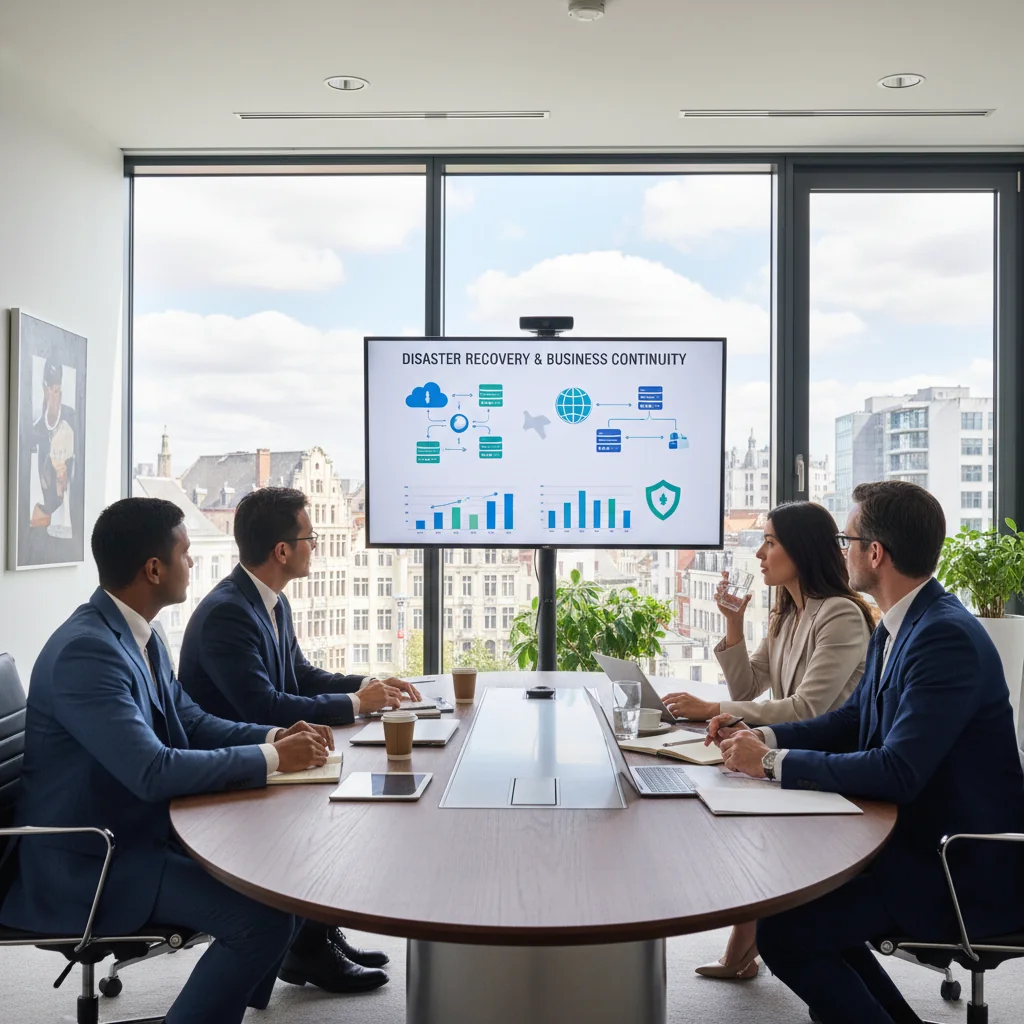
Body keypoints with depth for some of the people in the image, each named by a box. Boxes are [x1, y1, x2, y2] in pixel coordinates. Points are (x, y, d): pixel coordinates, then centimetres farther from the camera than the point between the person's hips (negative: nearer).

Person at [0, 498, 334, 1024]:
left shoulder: (137, 636, 5)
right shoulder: (85, 650, -25)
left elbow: (193, 723, 11)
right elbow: (153, 771, -31)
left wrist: (275, 736, -5)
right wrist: (272, 758, -23)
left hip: (140, 831, 10)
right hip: (86, 862, -10)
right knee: (264, 916, -20)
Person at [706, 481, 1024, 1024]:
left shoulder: (947, 637, -24)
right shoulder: (898, 625, 6)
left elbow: (898, 772, -30)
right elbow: (850, 721, 13)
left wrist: (773, 763, -23)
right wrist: (762, 736, -2)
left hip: (965, 873, -9)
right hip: (920, 839, 9)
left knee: (782, 931, -14)